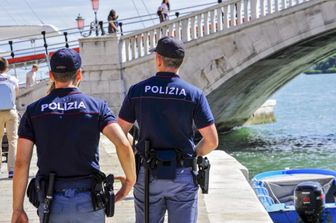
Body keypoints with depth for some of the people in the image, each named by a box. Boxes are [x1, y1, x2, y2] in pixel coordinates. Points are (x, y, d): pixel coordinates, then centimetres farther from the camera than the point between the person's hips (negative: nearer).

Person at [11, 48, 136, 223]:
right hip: (88, 200, 0)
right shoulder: (96, 106, 0)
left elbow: (21, 163, -2)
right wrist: (130, 180, 1)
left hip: (52, 203, 0)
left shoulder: (33, 110, 2)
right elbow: (123, 144, -14)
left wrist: (17, 209, 3)